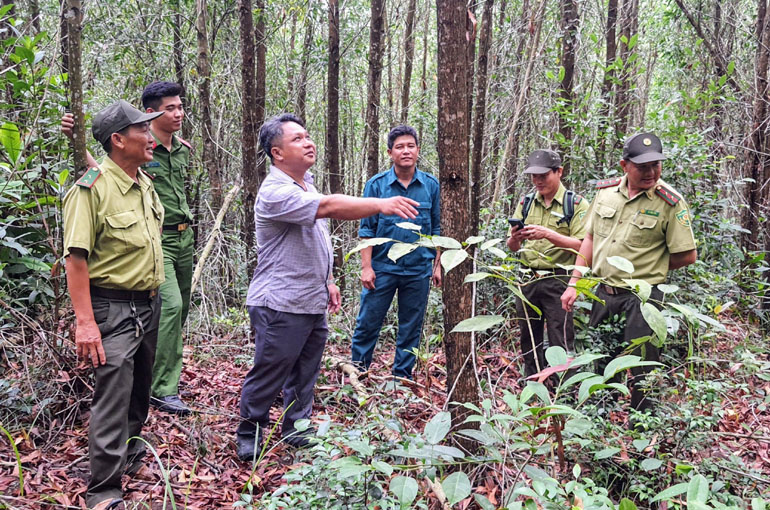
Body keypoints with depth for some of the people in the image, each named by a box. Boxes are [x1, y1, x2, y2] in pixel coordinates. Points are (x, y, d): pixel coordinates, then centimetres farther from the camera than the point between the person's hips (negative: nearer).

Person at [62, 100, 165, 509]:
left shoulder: (144, 183, 9)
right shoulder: (92, 189, -17)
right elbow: (76, 258, -20)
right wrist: (85, 322, -25)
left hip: (149, 304, 8)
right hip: (113, 308, -8)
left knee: (140, 388, 21)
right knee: (113, 395, -7)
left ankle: (132, 454, 42)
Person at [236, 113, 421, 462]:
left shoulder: (307, 182, 12)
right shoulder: (276, 192, -20)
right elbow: (329, 206, -33)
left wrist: (327, 282, 20)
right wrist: (381, 204, -40)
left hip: (313, 303, 9)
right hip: (281, 305, -9)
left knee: (305, 375, 16)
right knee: (268, 376, 3)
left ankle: (297, 430, 31)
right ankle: (249, 436, 23)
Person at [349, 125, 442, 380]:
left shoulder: (431, 185, 2)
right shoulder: (376, 185, -2)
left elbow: (437, 229, 8)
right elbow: (366, 229, -1)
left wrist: (437, 264, 4)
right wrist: (366, 266, -7)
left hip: (418, 270, 2)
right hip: (382, 267, -1)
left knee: (411, 329, 10)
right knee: (367, 324, 3)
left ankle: (402, 376, 25)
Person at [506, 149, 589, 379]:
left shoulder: (576, 204, -3)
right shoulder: (526, 202, 10)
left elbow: (582, 246, -12)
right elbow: (512, 248, 11)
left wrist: (548, 234, -23)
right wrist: (515, 239, -13)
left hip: (558, 280, -5)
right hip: (527, 280, 5)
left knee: (561, 345, -2)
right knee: (529, 342, 13)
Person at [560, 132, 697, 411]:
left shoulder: (670, 202, -12)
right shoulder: (606, 190, 1)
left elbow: (688, 255, -8)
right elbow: (591, 239, 9)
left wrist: (650, 269, -1)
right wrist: (574, 284, 5)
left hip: (641, 298, -5)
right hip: (603, 293, 5)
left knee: (641, 372, 2)